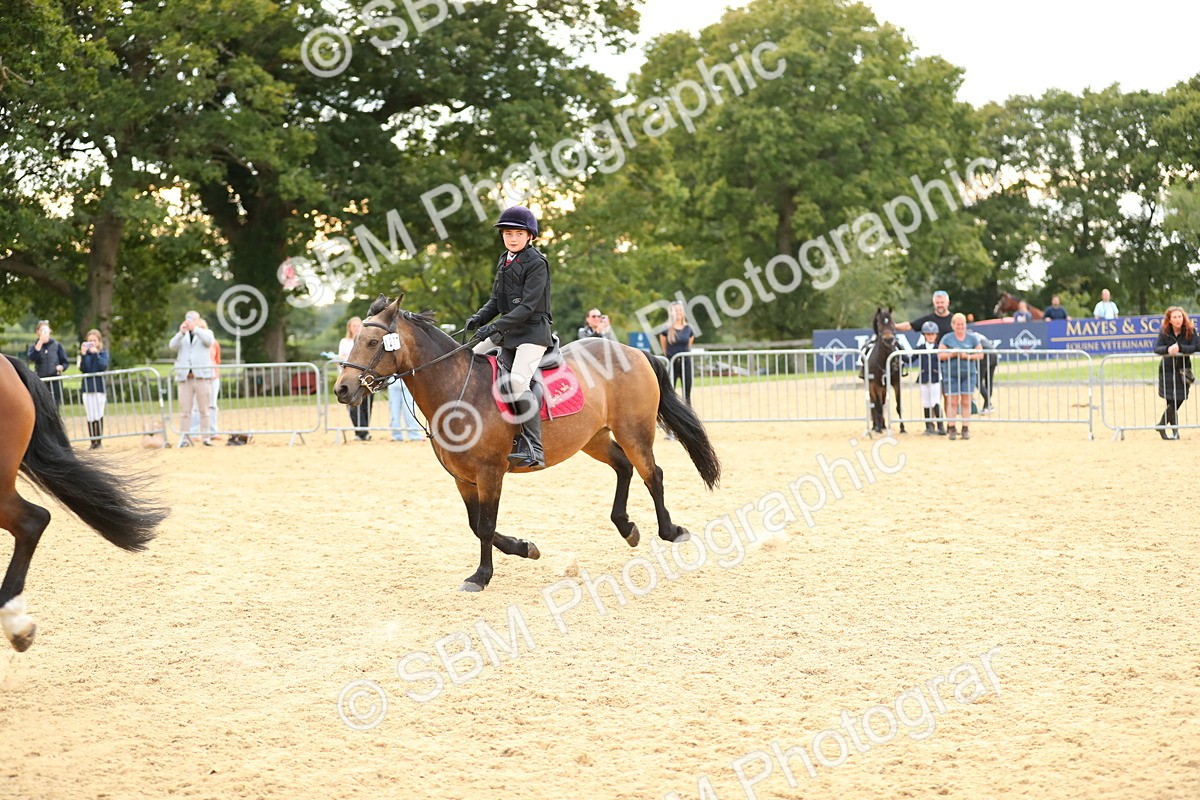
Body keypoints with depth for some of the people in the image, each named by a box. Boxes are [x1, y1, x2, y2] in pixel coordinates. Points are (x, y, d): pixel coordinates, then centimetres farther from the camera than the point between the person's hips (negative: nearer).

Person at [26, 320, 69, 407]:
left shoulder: (57, 345, 6)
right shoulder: (34, 347, 5)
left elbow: (65, 362, 9)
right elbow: (31, 358, -16)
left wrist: (61, 367, -14)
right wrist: (40, 343, -18)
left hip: (55, 381, 0)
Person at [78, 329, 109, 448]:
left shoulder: (103, 353, 4)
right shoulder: (85, 353, 8)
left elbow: (103, 366, -11)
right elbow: (83, 369, -3)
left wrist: (95, 354, -17)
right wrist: (83, 355, -16)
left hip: (99, 387, -1)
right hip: (87, 387, 1)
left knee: (99, 415, -3)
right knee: (90, 416, 0)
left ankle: (98, 441, 2)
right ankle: (93, 441, 4)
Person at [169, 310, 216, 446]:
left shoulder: (206, 333, 15)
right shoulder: (181, 336, 20)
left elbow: (208, 341, -9)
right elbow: (172, 346, 0)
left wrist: (194, 328, -17)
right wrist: (181, 332, -15)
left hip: (202, 376, -2)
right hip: (184, 377, 2)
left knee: (205, 408, -3)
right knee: (185, 409, -4)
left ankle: (206, 437, -2)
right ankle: (184, 437, -4)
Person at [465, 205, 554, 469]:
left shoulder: (536, 263, -12)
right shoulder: (504, 261, 14)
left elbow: (528, 306, -19)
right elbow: (496, 299, 18)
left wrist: (496, 327, -25)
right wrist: (479, 318, -2)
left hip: (533, 331, -9)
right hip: (507, 331, 9)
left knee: (518, 382, -24)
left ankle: (533, 450, -25)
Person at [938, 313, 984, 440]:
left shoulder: (972, 338, 6)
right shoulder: (947, 338, 4)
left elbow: (980, 354, 3)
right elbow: (940, 355, -1)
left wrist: (968, 356, -13)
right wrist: (953, 354, -16)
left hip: (969, 373, 1)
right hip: (951, 374, -1)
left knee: (966, 402, 1)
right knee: (952, 402, -4)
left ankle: (966, 428, 4)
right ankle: (951, 428, 0)